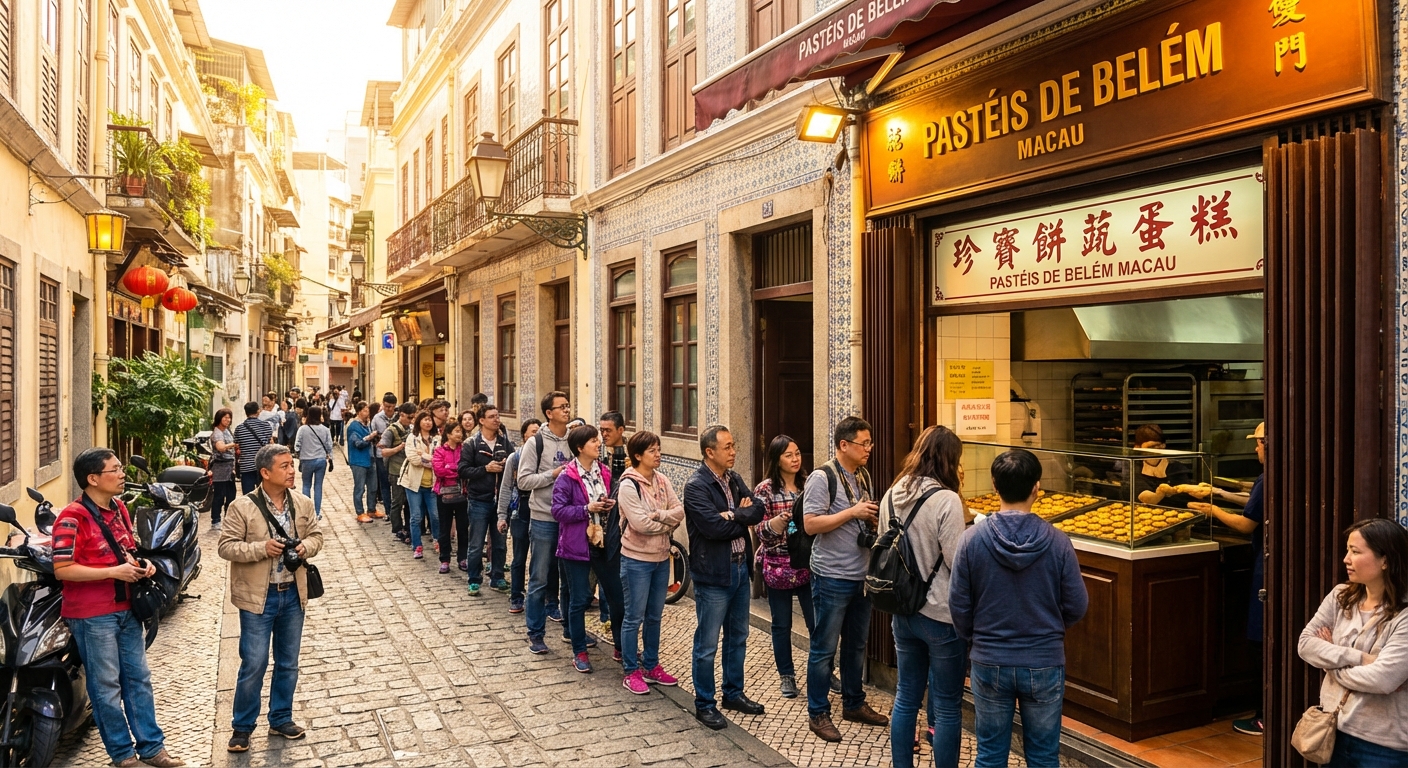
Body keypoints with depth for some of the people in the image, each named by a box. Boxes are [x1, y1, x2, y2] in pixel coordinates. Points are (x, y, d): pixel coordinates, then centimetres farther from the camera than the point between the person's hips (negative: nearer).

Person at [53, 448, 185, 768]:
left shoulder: (119, 507, 8)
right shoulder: (72, 517, -17)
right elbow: (62, 569, -22)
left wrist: (142, 564, 0)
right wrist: (114, 572, -24)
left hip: (127, 608, 8)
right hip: (93, 615, -8)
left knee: (138, 679, 14)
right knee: (107, 687, 6)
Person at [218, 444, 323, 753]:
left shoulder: (303, 503, 0)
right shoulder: (243, 507, -12)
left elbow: (316, 535, 10)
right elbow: (226, 546, -12)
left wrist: (306, 547, -12)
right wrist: (262, 548, -24)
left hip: (293, 594, 4)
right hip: (258, 596, -4)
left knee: (288, 663, 14)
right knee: (254, 664, 0)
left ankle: (281, 719, 30)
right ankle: (242, 726, 19)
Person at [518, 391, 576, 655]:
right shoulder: (536, 442, -6)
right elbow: (523, 480, -10)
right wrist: (553, 474, -18)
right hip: (543, 520, -4)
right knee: (540, 579, 4)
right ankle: (535, 633, 16)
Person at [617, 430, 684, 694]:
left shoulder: (662, 481, 4)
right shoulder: (627, 485, -14)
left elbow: (679, 511, -3)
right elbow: (640, 523, -22)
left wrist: (657, 516, -19)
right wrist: (668, 523, -10)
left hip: (662, 557, 6)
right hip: (637, 559, -6)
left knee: (654, 616, 16)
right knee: (634, 617, 3)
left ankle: (651, 666, 29)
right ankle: (631, 672, 15)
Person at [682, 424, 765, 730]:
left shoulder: (734, 479, 9)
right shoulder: (696, 486, -15)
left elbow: (758, 510, -2)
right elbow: (714, 527, -25)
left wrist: (733, 515, -18)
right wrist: (743, 517, -10)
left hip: (740, 568, 8)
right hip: (713, 575, -8)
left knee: (738, 638, 19)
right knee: (707, 645, 4)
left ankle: (733, 693, 35)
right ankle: (704, 704, 18)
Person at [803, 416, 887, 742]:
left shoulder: (863, 476, 10)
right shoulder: (822, 478, -14)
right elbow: (811, 524, -20)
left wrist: (872, 518, 0)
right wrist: (853, 512, -22)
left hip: (862, 575, 7)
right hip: (833, 578, -7)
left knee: (856, 645, 18)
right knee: (824, 648, 3)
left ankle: (854, 703, 33)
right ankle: (818, 714, 15)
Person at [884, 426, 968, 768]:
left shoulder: (891, 496, 2)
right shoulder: (946, 500, -20)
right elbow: (958, 561, -18)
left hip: (903, 612, 7)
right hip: (942, 615, -6)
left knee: (906, 698, 18)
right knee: (947, 707, 8)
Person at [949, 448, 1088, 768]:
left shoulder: (972, 539, -13)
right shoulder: (1057, 542, -14)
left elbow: (958, 606, -6)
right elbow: (1076, 606, -4)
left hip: (989, 663, 0)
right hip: (1044, 664, 0)